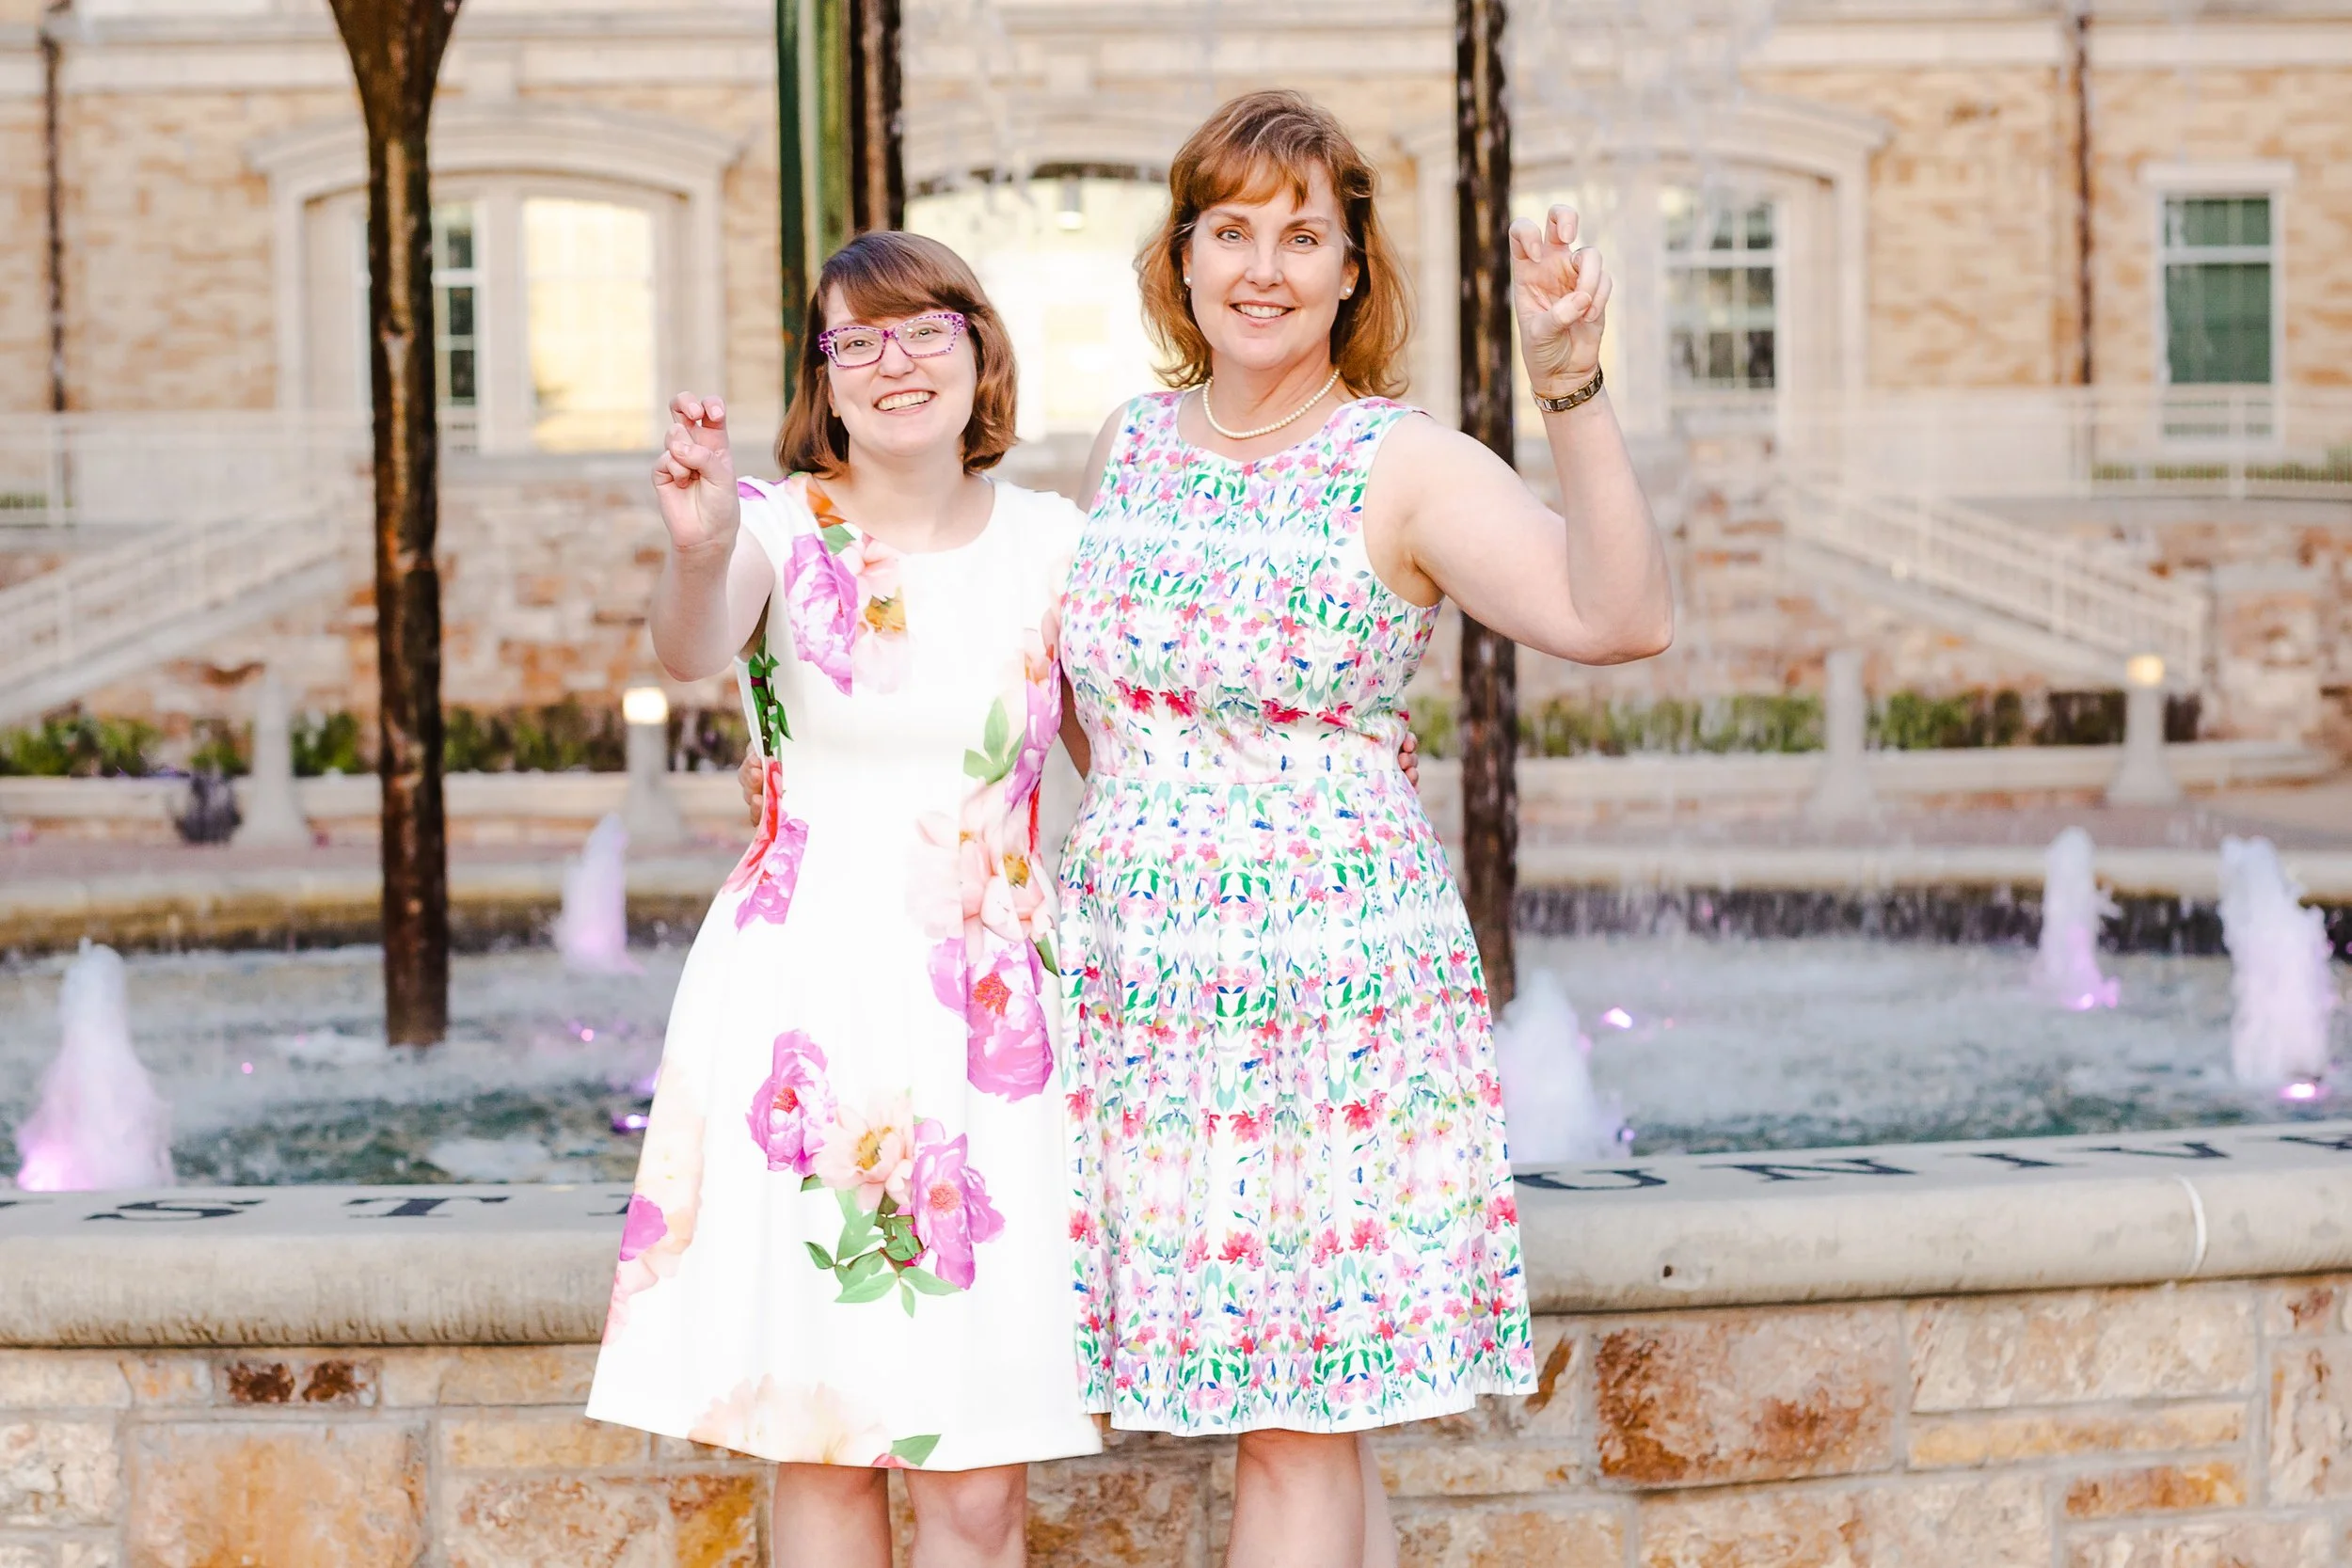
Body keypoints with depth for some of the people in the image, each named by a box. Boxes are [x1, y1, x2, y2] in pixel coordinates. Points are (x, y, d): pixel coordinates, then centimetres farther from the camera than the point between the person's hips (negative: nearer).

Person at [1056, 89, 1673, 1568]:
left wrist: (1572, 382, -31)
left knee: (1298, 1421, -2)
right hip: (1143, 988, 5)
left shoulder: (1405, 468, -7)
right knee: (1312, 1411, 9)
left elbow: (1624, 618, -23)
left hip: (1334, 990, -5)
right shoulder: (1131, 443, 10)